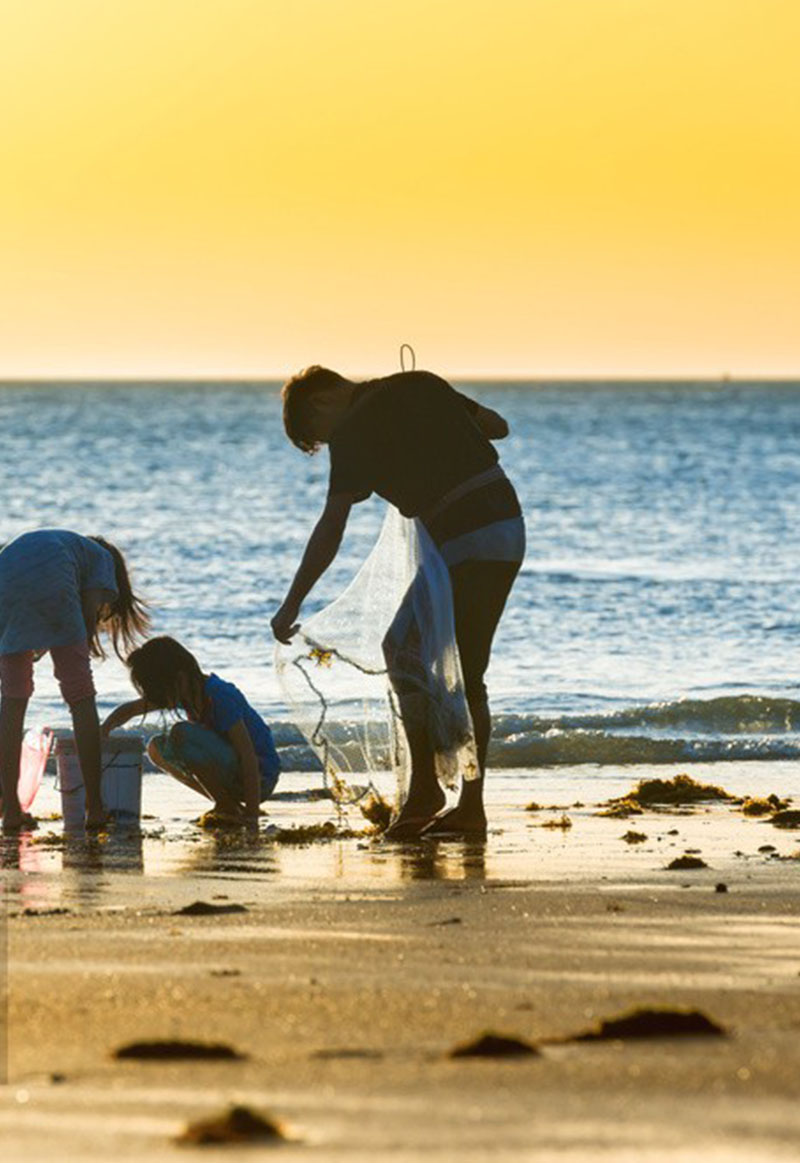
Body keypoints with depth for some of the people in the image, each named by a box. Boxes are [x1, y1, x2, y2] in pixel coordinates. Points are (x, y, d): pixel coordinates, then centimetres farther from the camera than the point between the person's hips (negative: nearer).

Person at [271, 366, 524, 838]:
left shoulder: (355, 431, -6)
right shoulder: (420, 385, 15)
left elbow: (331, 527, -12)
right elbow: (498, 426, 22)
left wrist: (292, 605, -11)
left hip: (462, 546, -8)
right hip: (510, 530, 8)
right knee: (467, 676, 13)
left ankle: (425, 789, -4)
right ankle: (471, 806, 11)